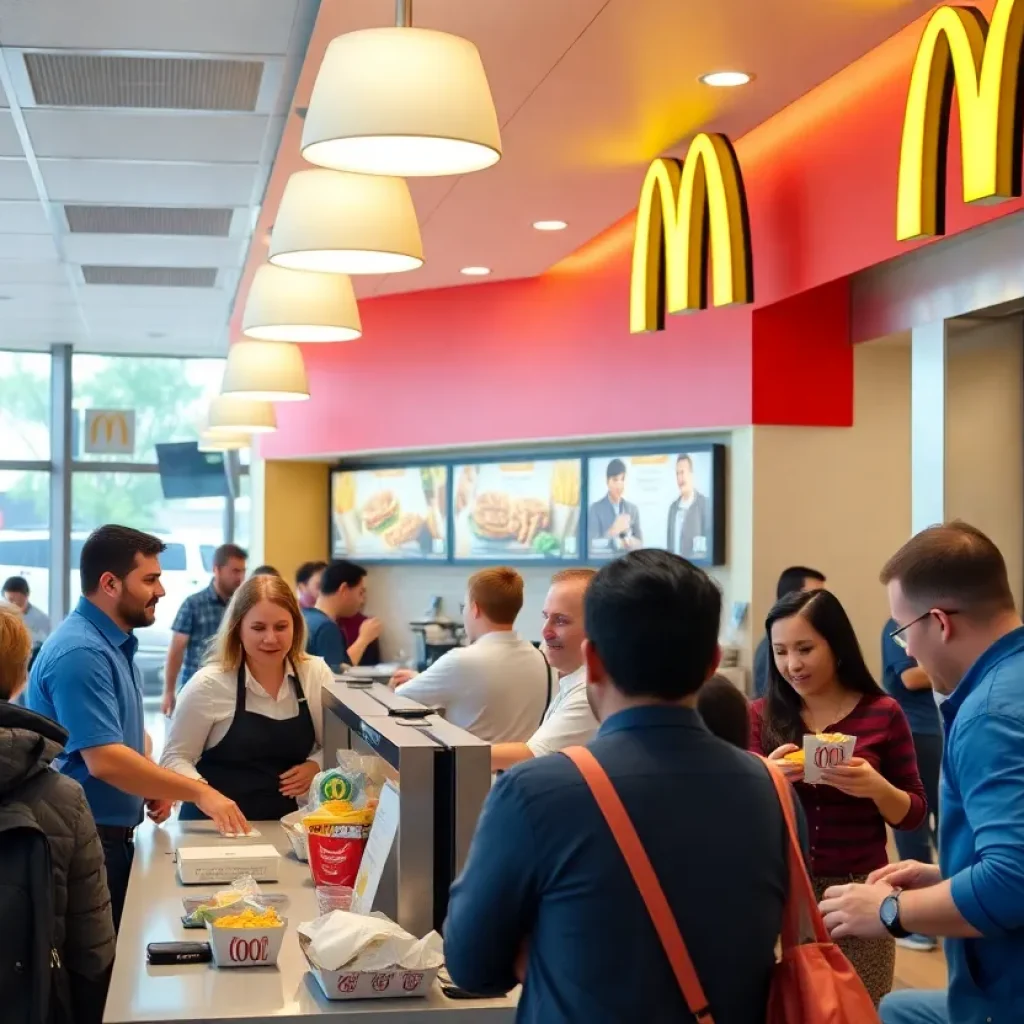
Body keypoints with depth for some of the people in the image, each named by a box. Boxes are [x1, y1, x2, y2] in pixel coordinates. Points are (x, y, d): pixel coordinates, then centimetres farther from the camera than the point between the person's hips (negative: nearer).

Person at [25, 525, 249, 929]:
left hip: (113, 835, 10)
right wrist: (199, 793, -21)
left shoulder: (116, 643, 11)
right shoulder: (80, 652, -21)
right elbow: (105, 760, -27)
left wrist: (155, 787, 5)